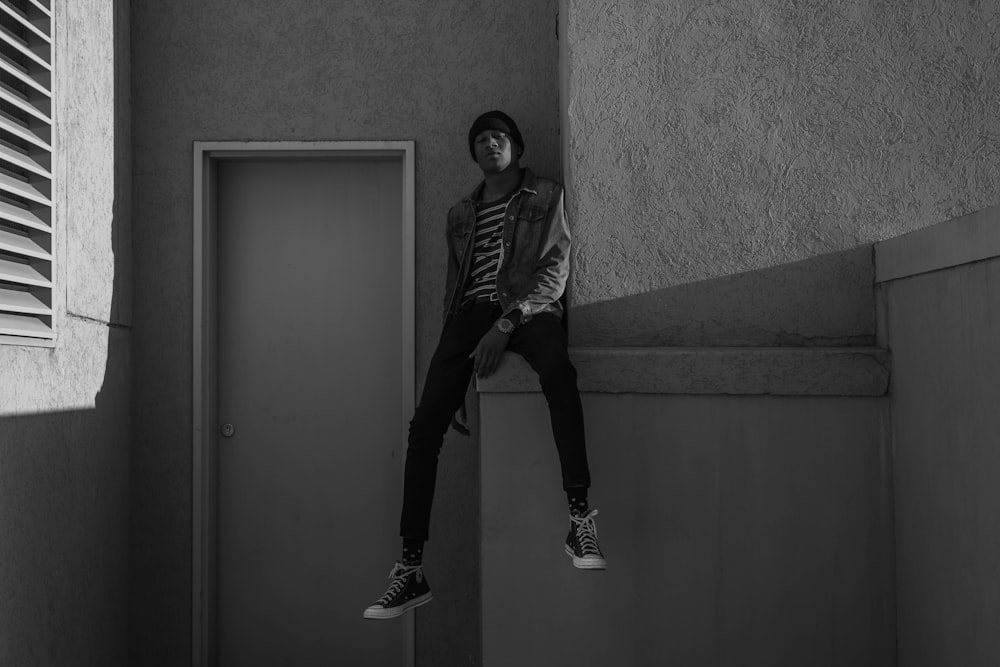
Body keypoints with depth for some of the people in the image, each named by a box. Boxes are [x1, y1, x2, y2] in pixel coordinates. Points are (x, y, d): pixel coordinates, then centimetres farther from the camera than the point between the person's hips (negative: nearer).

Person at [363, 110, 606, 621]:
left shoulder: (546, 197, 14)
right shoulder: (460, 214, 26)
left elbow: (555, 271, 1)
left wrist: (506, 324, -14)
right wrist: (452, 340, 8)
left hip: (528, 307, -3)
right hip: (473, 310, 3)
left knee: (557, 369, -40)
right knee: (425, 423, -20)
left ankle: (579, 517, -37)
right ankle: (410, 568, -20)